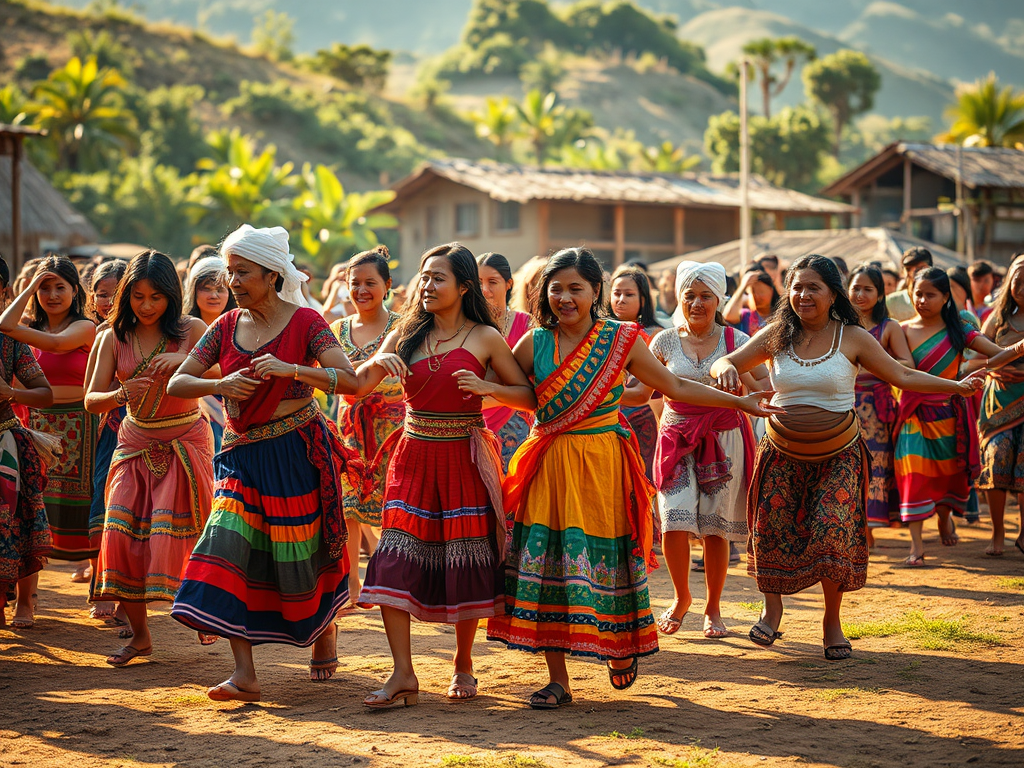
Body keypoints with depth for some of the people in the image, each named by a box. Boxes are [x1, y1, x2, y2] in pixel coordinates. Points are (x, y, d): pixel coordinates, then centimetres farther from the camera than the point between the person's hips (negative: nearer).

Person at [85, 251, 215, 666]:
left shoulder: (190, 330, -6)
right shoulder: (115, 338, 1)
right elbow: (91, 400, -3)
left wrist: (185, 359, -36)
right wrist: (121, 394, -25)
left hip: (185, 443, -3)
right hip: (136, 445, 3)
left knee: (177, 531, -10)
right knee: (121, 534, -7)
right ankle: (140, 634, 6)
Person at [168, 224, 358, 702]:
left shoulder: (305, 322, -7)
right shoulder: (226, 327, 5)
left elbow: (349, 380, -18)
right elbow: (176, 383, 3)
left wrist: (292, 369, -31)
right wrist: (220, 384, -16)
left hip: (296, 452, -4)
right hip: (242, 454, 4)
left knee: (300, 556, 4)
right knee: (228, 546, -13)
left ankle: (326, 627, 38)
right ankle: (244, 674, -14)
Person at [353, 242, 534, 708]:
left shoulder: (485, 338, 1)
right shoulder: (407, 335, 9)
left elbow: (529, 397, 1)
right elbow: (357, 386, 6)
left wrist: (486, 387, -15)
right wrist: (378, 361, -14)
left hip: (463, 457, -2)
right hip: (413, 455, 3)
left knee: (464, 561, 2)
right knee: (395, 561, -9)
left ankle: (463, 665, 21)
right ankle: (403, 675, -8)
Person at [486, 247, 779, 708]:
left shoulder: (621, 340, -1)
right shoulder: (535, 343, 2)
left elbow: (676, 387, 7)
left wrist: (738, 402, 6)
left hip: (601, 466, -1)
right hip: (549, 466, 1)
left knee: (604, 558, 1)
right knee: (546, 562, -2)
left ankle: (619, 648, 31)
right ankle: (557, 681, 7)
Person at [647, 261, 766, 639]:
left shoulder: (736, 341, 1)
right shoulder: (665, 342, 4)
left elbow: (767, 390, 2)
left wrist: (739, 375, -16)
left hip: (724, 438, 0)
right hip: (678, 439, 0)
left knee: (716, 527, 2)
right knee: (675, 522, -12)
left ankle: (713, 608, 20)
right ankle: (681, 597, 13)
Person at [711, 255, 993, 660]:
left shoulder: (853, 338, -6)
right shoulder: (776, 336, -2)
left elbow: (903, 376, -1)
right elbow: (725, 364, 0)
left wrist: (957, 386, -8)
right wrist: (725, 368, -25)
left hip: (838, 456, -2)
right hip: (783, 454, 2)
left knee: (832, 532, -12)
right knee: (772, 530, 0)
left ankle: (832, 622, 8)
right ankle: (772, 610, 24)